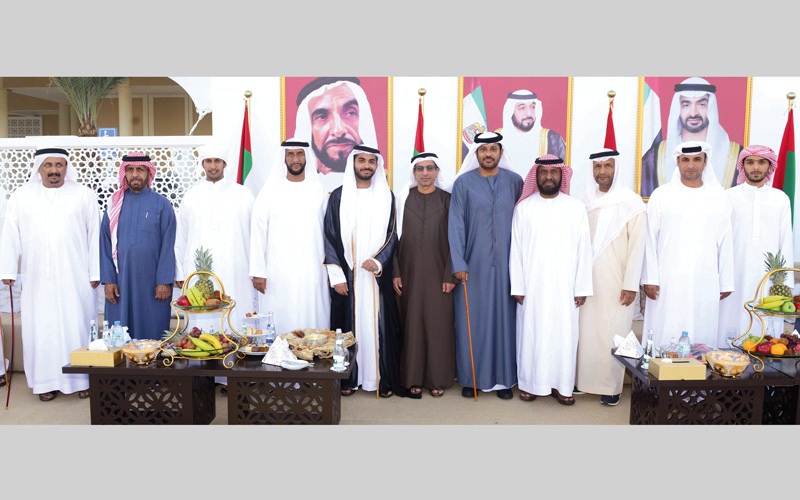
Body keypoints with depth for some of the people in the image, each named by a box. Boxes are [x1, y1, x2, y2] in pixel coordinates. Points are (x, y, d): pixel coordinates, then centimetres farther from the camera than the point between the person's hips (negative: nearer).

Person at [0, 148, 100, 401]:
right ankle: (46, 381, 14)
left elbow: (94, 235, 2)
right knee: (41, 329, 4)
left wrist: (95, 273, -3)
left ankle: (82, 379, 11)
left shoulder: (84, 195, 5)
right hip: (38, 279, 2)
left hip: (75, 278, -1)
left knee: (78, 327, 1)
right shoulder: (21, 197, 9)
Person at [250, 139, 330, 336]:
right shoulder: (270, 191, 4)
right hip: (278, 274, -1)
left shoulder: (318, 191, 8)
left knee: (313, 321, 2)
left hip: (312, 273, 1)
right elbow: (258, 232, 2)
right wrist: (257, 271, -3)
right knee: (280, 324, 0)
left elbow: (328, 232, 9)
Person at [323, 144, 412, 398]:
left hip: (378, 275, 0)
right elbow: (330, 237, 1)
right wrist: (337, 275, -7)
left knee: (379, 323, 3)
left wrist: (378, 261, -12)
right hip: (347, 274, 0)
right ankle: (349, 378, 16)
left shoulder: (386, 196, 7)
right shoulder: (338, 196, 4)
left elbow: (392, 234, 5)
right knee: (349, 323, 4)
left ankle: (383, 379, 12)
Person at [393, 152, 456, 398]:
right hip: (410, 272, 1)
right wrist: (396, 273, -3)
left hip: (437, 272, 0)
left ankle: (437, 378, 15)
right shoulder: (403, 199, 5)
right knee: (411, 322, 4)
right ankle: (414, 377, 16)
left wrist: (450, 274, -6)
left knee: (438, 323, 2)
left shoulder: (447, 200, 3)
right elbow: (395, 237, 4)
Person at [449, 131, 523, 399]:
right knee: (472, 319, 4)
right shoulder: (463, 183, 0)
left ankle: (503, 378, 18)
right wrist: (458, 263, -10)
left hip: (505, 263, 1)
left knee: (503, 316, 5)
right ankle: (471, 377, 17)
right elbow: (455, 224, -3)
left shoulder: (514, 181, 5)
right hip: (472, 264, -1)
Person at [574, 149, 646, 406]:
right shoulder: (583, 201, 8)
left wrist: (631, 285, -10)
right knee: (585, 331, 6)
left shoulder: (631, 203, -3)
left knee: (612, 334, 1)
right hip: (586, 281, 3)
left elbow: (636, 245, -6)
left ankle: (612, 387, 13)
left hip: (616, 283, -3)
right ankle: (584, 380, 19)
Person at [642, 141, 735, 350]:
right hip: (668, 281, -2)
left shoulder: (719, 198, 10)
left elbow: (725, 242, 11)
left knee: (702, 335, 3)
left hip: (706, 283, 2)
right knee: (665, 335, -3)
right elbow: (650, 240, 2)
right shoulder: (661, 195, 5)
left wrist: (726, 282, 9)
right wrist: (650, 278, -4)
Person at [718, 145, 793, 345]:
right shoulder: (728, 197, 5)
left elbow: (786, 244, 9)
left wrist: (785, 283, 2)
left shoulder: (781, 199, 10)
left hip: (768, 279, 1)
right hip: (736, 281, -1)